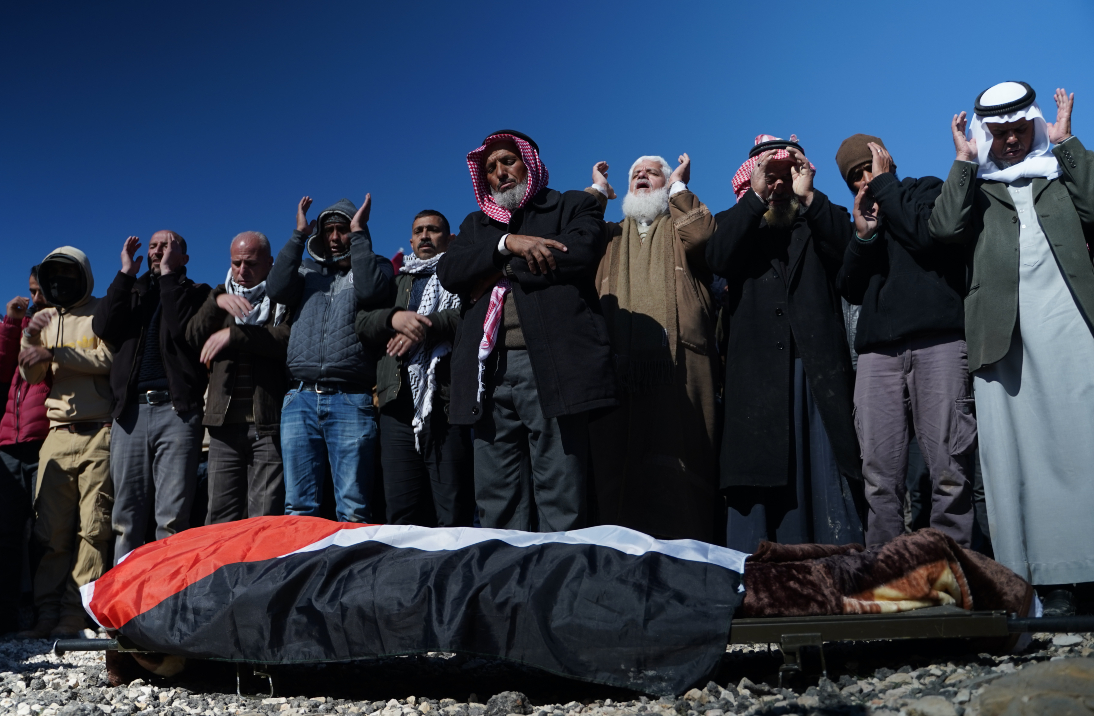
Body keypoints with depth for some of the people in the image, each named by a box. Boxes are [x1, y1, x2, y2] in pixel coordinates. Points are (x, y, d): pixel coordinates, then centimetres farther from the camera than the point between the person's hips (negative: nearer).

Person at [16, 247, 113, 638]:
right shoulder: (45, 318, 19)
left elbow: (109, 359, -10)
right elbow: (30, 376, 11)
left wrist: (54, 354, -14)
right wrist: (30, 338, -7)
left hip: (99, 433, -5)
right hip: (58, 434, 5)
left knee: (93, 527, -7)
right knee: (51, 529, 0)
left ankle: (78, 611, -4)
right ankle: (48, 612, 3)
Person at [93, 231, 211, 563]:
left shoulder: (196, 293, 13)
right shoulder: (132, 293, 24)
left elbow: (184, 330, -9)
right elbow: (103, 327, 4)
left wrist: (168, 274, -2)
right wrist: (126, 273, 6)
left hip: (176, 411, -4)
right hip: (130, 411, 4)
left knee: (172, 518, -8)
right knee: (126, 516, 2)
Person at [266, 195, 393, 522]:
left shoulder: (377, 266, 13)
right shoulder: (307, 270, 22)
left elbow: (370, 289, -10)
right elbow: (276, 289, 2)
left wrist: (359, 234, -1)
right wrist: (298, 235, 7)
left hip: (352, 400, -3)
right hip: (300, 398, 3)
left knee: (353, 509, -5)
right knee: (298, 505, 2)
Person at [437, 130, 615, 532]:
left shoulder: (574, 207, 15)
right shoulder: (476, 225, 27)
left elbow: (580, 253, -7)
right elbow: (448, 271, 9)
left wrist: (499, 271, 0)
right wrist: (507, 244, -5)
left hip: (552, 365, -4)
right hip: (489, 371, 5)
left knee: (560, 506, -7)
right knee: (497, 509, 4)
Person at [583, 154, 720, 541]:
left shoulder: (683, 224, 21)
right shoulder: (609, 234, 29)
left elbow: (703, 237, -4)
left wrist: (679, 186, 10)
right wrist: (598, 190, 20)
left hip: (677, 366, -2)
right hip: (617, 364, 3)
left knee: (679, 462, -8)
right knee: (615, 467, -2)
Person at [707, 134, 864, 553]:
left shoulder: (821, 222, 20)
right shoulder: (736, 225, 19)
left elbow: (849, 254, -2)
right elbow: (718, 259, -4)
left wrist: (808, 195, -7)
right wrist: (756, 196, -8)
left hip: (819, 369, 1)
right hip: (756, 373, 0)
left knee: (828, 468, -6)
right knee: (758, 476, -6)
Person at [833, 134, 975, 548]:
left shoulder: (928, 189, 17)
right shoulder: (857, 218, 27)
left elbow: (927, 235, -5)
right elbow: (851, 291, 18)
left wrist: (885, 184, 6)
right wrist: (862, 235, 4)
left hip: (937, 340, -3)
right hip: (877, 350, 3)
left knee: (948, 468, -10)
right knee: (880, 475, -6)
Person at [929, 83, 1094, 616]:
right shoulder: (974, 186, 20)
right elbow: (944, 228, -1)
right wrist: (964, 159, 5)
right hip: (1004, 335, 0)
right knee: (1017, 455, -3)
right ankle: (1048, 581, 0)